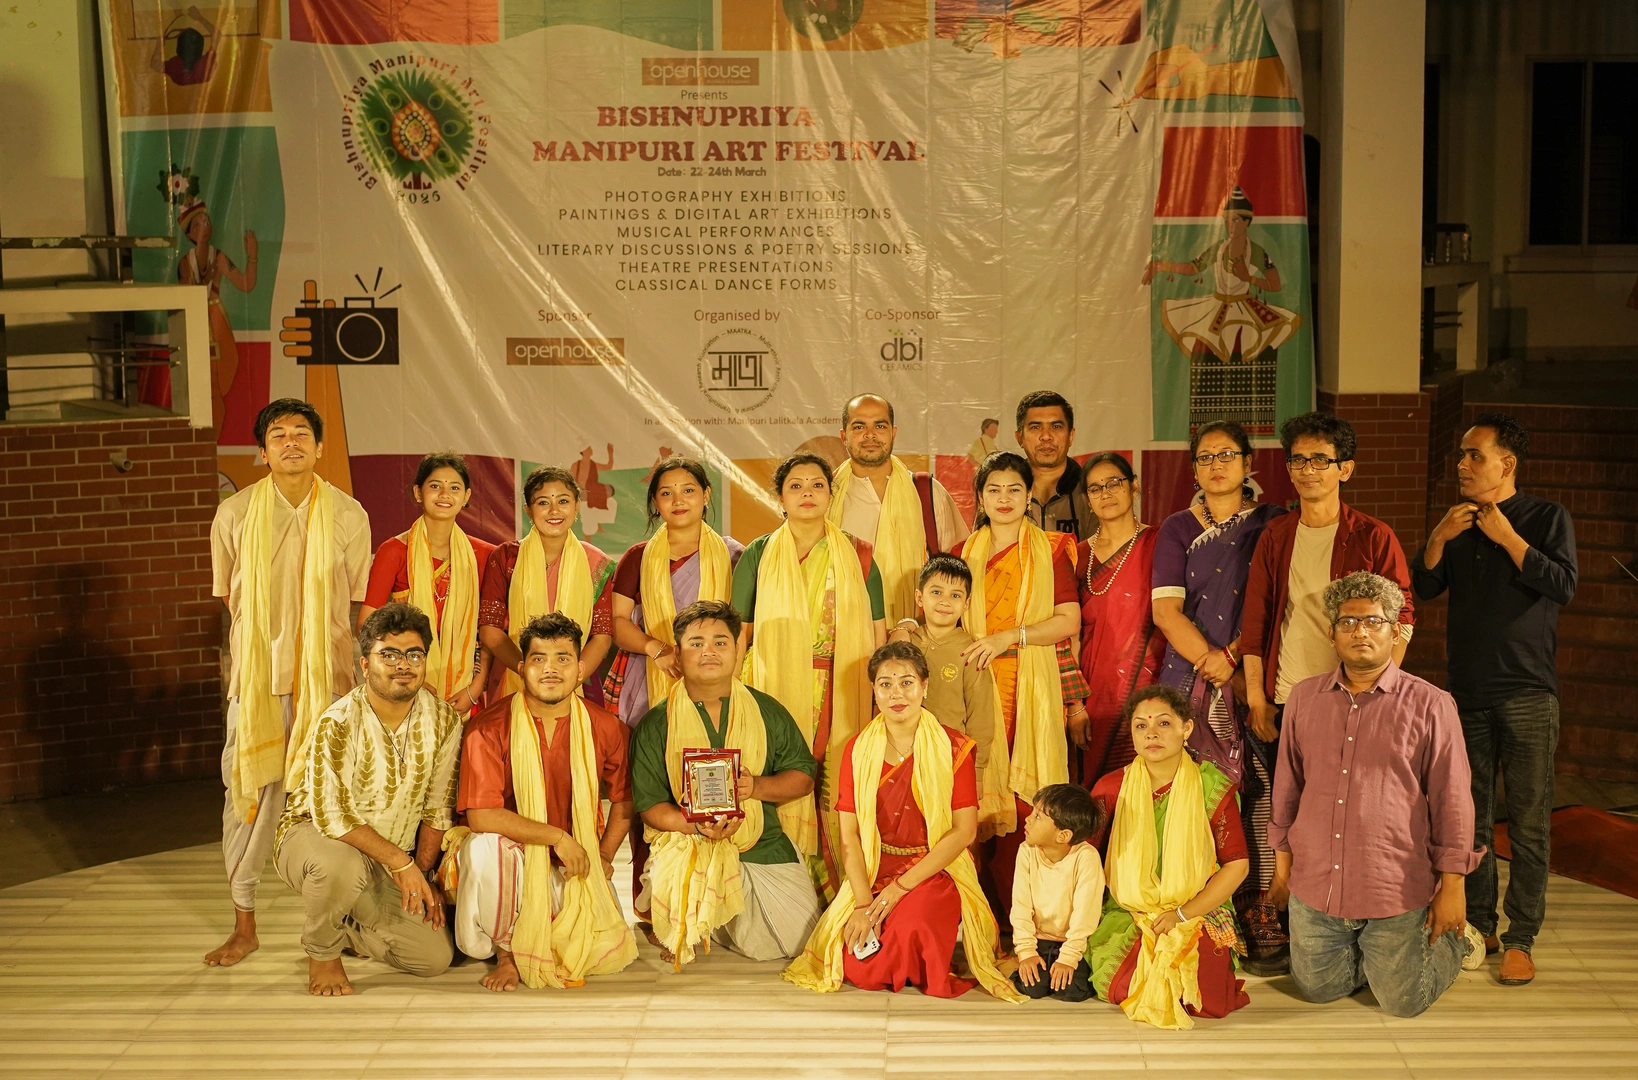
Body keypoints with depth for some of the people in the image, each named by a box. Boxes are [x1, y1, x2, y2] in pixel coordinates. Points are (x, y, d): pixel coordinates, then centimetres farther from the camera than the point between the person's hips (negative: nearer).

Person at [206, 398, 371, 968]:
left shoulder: (348, 514, 3)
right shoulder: (235, 514, 3)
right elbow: (230, 596, 12)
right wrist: (266, 646, 8)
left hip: (328, 678, 0)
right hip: (256, 679, 0)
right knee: (248, 791, 1)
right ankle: (244, 924, 13)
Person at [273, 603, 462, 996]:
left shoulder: (443, 720, -9)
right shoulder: (338, 724, -25)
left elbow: (438, 808, 1)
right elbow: (331, 816, -29)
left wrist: (423, 874, -2)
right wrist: (399, 861, -29)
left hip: (388, 867, 5)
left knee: (435, 957, -7)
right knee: (342, 864, -41)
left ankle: (342, 930, 20)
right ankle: (321, 951, -8)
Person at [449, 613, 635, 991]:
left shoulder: (606, 728, -4)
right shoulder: (489, 729, -14)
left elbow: (625, 801, 11)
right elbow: (480, 816, -22)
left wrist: (604, 857, -1)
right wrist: (556, 836, -23)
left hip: (574, 863, 3)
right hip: (510, 850, -3)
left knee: (609, 953, -13)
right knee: (485, 847, -38)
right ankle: (506, 950, -10)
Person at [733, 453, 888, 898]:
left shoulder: (857, 556, 8)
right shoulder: (758, 556, 7)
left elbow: (877, 632, 9)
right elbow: (738, 632, 7)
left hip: (842, 695, 1)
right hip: (777, 693, -1)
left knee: (838, 791, -2)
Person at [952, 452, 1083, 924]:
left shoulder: (1050, 550, 6)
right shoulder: (965, 554, 16)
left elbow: (1069, 620, -4)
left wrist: (1009, 637, -13)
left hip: (1035, 687, -2)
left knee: (1029, 797, -8)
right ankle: (990, 913, 3)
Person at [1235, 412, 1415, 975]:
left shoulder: (1373, 538, 0)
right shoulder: (1275, 537, 9)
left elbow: (1400, 622, 1)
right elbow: (1254, 621, 10)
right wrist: (1256, 700, 4)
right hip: (1282, 701, 3)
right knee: (1271, 814, 1)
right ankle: (1267, 935, 11)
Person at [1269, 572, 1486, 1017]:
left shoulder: (1430, 705, -6)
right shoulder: (1305, 698, 4)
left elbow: (1452, 800, -4)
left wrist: (1452, 885, -4)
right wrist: (1282, 863, 14)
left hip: (1396, 893, -3)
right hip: (1314, 886, 4)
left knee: (1402, 1001, 7)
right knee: (1318, 988, 13)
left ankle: (1455, 940, 35)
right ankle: (1372, 952, 40)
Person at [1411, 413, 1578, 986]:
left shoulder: (1547, 517, 0)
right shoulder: (1457, 521, 13)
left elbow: (1563, 585, -13)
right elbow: (1422, 588, 8)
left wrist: (1506, 536, -14)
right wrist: (1439, 539, -7)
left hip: (1527, 692, -4)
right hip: (1468, 691, 5)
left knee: (1527, 822, -3)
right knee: (1470, 817, 9)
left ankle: (1520, 939, 3)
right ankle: (1480, 925, 20)